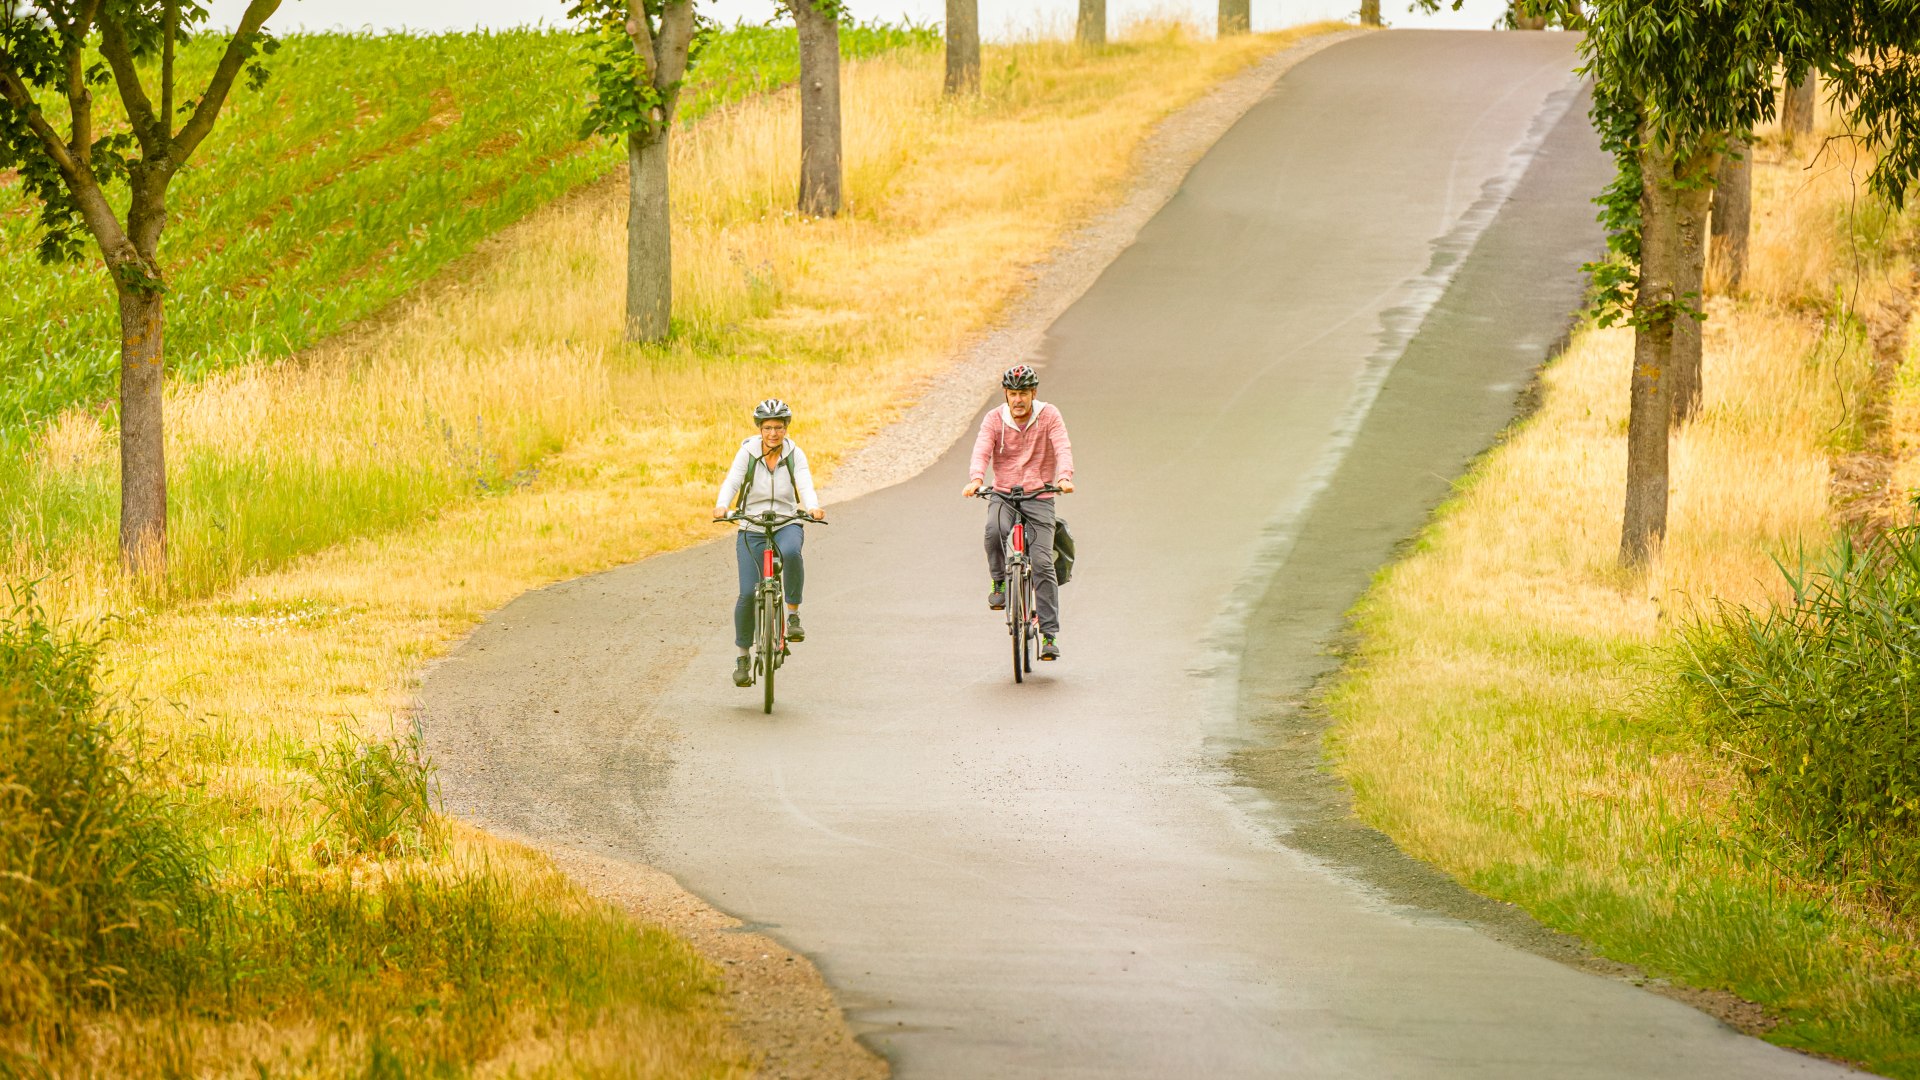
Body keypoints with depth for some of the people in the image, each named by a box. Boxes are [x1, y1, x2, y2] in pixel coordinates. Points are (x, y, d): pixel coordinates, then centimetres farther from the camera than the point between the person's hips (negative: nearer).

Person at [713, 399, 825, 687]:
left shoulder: (795, 455, -3)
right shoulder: (748, 452, -4)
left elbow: (805, 484, -16)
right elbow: (732, 482, -13)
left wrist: (813, 508, -37)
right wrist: (721, 506, -34)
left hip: (786, 525, 0)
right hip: (752, 530, 0)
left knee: (791, 552, -37)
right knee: (748, 594, -9)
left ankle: (793, 614, -19)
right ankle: (742, 656, 9)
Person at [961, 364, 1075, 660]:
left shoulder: (1049, 416, -2)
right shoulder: (994, 420, 0)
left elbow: (1063, 448, -14)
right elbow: (982, 451, -13)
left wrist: (1064, 477, -35)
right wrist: (976, 479, -35)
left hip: (1039, 497, -1)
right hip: (1004, 495, 1)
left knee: (1043, 564, -11)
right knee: (995, 529, -35)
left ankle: (1050, 634, -5)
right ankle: (999, 583, -9)